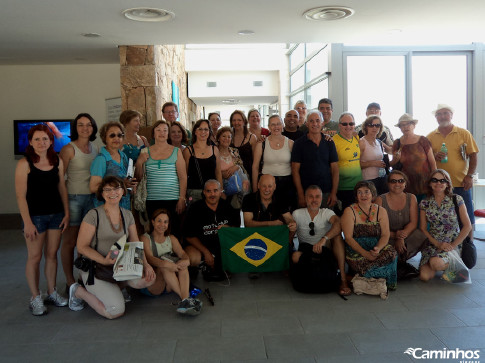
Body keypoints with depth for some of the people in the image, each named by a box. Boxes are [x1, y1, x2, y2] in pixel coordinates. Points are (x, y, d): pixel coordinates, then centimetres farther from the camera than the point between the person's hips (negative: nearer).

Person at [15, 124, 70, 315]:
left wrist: (66, 213, 6)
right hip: (35, 215, -4)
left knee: (52, 254, 13)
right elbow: (20, 195, -11)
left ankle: (52, 292, 26)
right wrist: (27, 222, -14)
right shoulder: (24, 164, -9)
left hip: (56, 214, 4)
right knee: (35, 257, 4)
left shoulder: (57, 162, 4)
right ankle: (35, 298, 16)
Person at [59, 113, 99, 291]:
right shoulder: (69, 149, -9)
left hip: (91, 197, 6)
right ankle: (70, 281, 14)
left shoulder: (95, 147, 10)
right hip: (73, 198, -5)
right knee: (70, 241, 3)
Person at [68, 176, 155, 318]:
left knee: (149, 278, -20)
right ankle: (79, 291, 8)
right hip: (95, 268, -5)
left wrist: (145, 264, -11)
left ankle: (114, 288, 8)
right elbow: (82, 247, -11)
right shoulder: (94, 215, -10)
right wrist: (104, 261, -25)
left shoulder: (127, 215, 7)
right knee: (116, 311, -18)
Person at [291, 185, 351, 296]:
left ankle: (343, 279, -29)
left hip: (326, 251, 1)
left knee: (337, 235, -26)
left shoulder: (327, 213, 2)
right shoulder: (297, 214, 3)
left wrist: (324, 239, -39)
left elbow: (338, 224, -22)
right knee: (295, 256, -33)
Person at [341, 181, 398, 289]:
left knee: (391, 252, -29)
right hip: (356, 251, -3)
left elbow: (385, 235, 2)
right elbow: (348, 238, -8)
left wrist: (378, 248, -19)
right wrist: (365, 253, -20)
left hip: (376, 249, 4)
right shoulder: (349, 211, -1)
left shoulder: (381, 211, 9)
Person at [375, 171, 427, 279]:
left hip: (407, 238, 3)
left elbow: (413, 223, -3)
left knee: (420, 235, -27)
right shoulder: (380, 200, -3)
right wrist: (395, 235, -25)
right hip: (387, 239, -3)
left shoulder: (411, 198, 6)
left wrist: (401, 237, -20)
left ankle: (399, 261, -9)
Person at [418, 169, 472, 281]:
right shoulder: (425, 203, 2)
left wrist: (453, 245, -11)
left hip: (452, 244, -2)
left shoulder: (456, 200, -4)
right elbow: (423, 228, 3)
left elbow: (467, 226, -4)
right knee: (424, 276, -19)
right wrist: (437, 244, -11)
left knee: (436, 263, -33)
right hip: (432, 244, 2)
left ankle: (451, 264, 3)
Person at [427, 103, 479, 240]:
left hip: (461, 182, -1)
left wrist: (470, 176, -8)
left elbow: (473, 156, 2)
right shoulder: (430, 137, 6)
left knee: (467, 217, 4)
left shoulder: (464, 134, 2)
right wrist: (434, 156, -13)